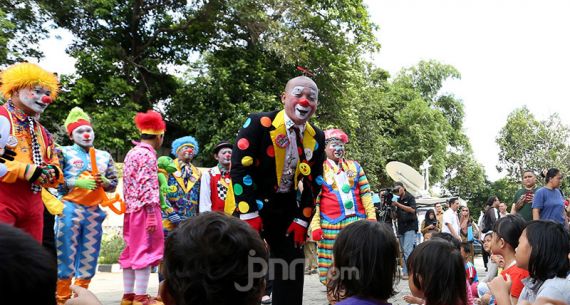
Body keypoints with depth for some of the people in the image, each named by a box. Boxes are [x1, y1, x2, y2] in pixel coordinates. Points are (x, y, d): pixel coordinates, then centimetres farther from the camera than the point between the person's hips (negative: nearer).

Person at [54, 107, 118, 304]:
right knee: (67, 253, -3)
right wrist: (77, 182, -17)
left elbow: (114, 184, 14)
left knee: (89, 255, 7)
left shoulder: (104, 156, 13)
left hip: (94, 211, 4)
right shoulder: (64, 153, 2)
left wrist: (104, 182, -8)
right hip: (70, 209, -4)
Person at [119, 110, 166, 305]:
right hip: (144, 209, -9)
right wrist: (152, 215, -20)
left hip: (131, 209, 9)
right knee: (145, 250, -4)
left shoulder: (132, 153, 17)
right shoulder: (148, 154, -11)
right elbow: (148, 185, -18)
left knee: (132, 251, 12)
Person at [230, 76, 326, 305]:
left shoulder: (317, 137, 2)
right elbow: (239, 168, -17)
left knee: (293, 268, 6)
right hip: (252, 205, -4)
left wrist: (302, 220, 0)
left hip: (288, 209, 5)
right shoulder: (258, 123, -14)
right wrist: (250, 215, -19)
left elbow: (314, 182, 7)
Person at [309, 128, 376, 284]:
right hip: (331, 224, -3)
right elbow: (313, 200, -1)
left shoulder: (354, 166, 14)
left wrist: (371, 216, 3)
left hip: (357, 221, 3)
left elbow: (365, 193, 12)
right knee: (332, 263, -1)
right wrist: (315, 226, -9)